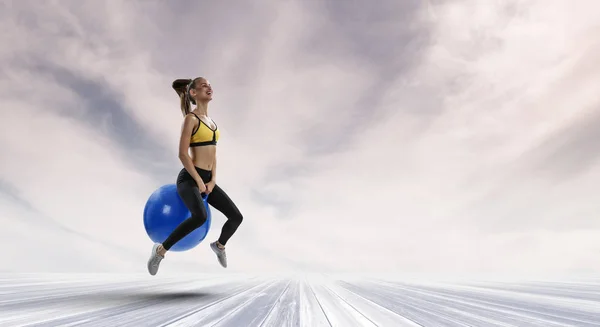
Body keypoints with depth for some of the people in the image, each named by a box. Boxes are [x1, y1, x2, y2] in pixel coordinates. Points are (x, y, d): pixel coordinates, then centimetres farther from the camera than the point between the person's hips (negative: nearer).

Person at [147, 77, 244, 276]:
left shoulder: (210, 120, 14)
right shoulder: (191, 119, -10)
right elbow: (183, 154, -16)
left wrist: (212, 181, 4)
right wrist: (199, 181, -15)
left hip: (208, 178, 8)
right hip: (189, 178, -8)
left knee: (236, 217, 4)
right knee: (200, 216, -33)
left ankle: (219, 245, 33)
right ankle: (161, 250, -16)